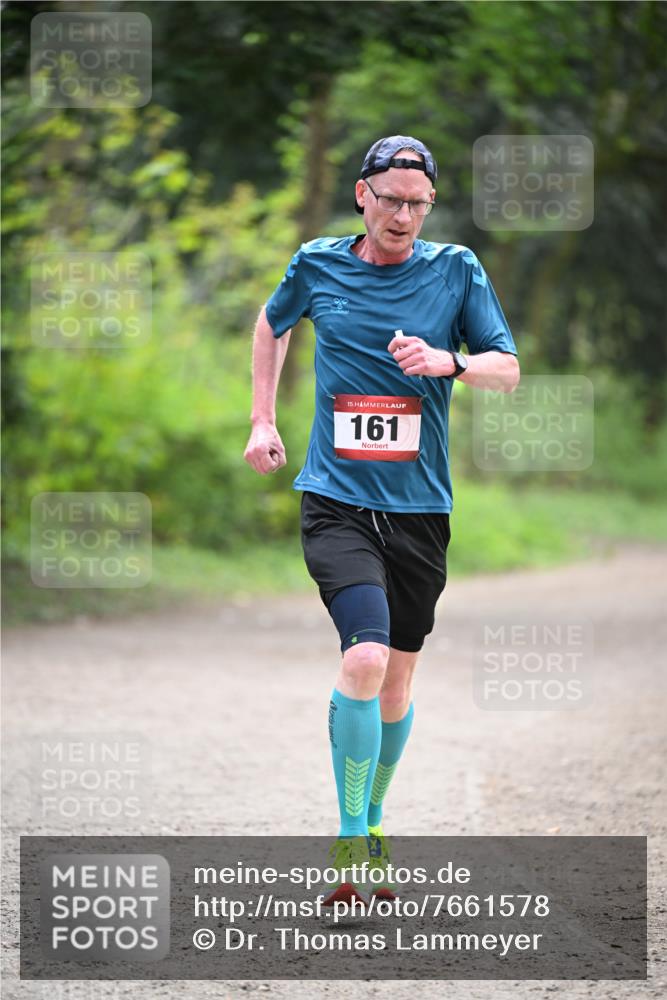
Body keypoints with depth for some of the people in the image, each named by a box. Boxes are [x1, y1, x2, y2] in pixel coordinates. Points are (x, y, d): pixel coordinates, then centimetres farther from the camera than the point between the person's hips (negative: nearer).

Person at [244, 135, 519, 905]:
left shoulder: (456, 270, 2)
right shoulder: (318, 266, 2)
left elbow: (508, 370, 3)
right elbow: (273, 324, 23)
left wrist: (448, 362, -17)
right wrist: (263, 421, 18)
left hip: (419, 508, 2)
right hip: (336, 502, -2)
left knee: (396, 680, 11)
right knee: (365, 658, -21)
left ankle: (372, 823, 33)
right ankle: (349, 840, -13)